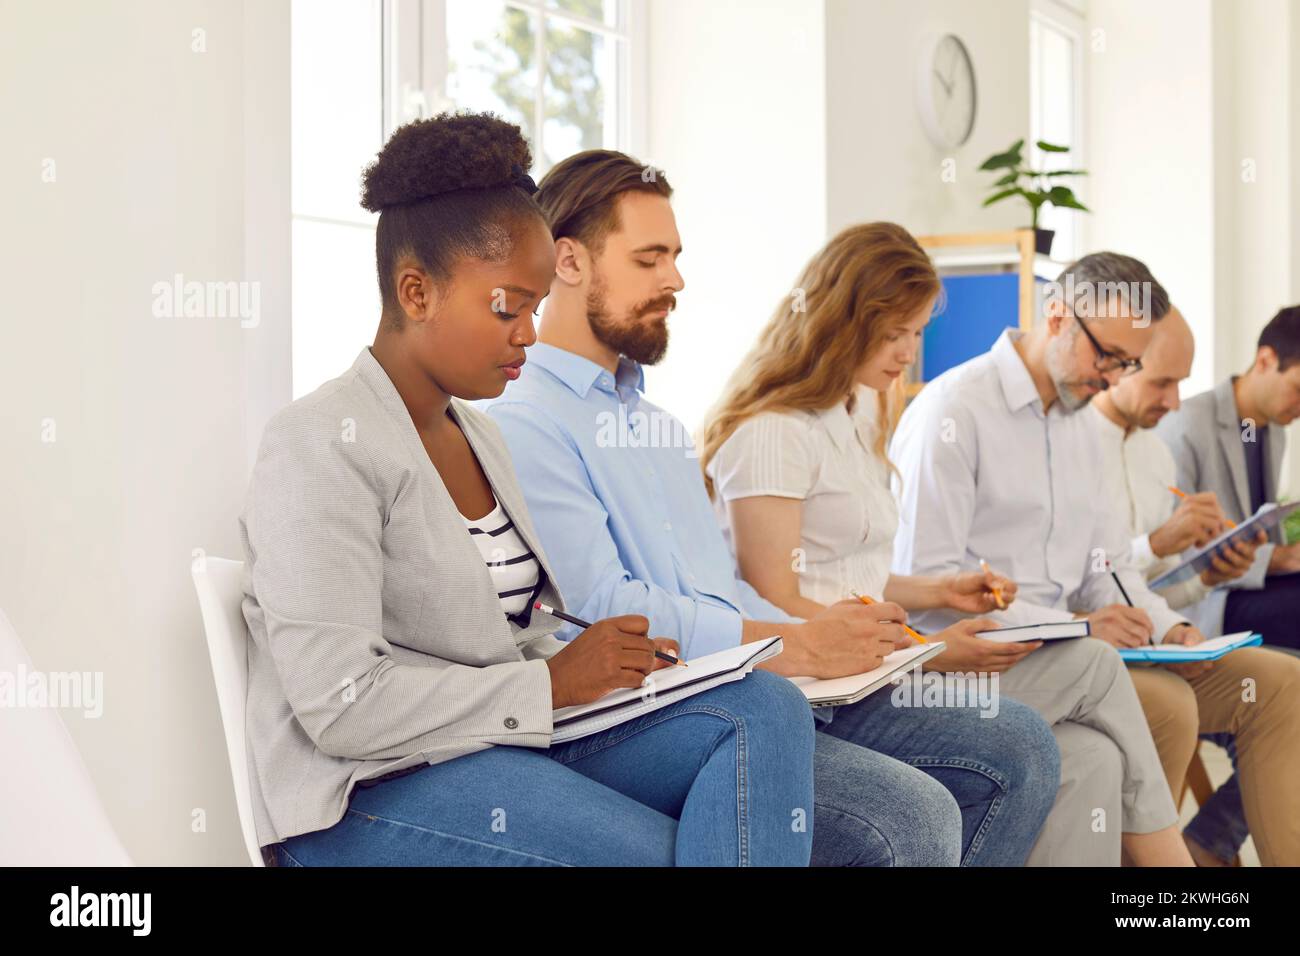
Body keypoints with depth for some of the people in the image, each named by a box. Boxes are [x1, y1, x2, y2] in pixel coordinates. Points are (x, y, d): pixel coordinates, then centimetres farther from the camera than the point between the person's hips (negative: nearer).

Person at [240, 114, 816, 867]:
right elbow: (340, 705, -20)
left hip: (512, 742, 9)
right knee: (677, 851, -28)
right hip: (374, 791, -9)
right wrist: (552, 683, -15)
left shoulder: (478, 437, 18)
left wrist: (601, 664, -5)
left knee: (768, 711, -15)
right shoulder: (324, 449, -11)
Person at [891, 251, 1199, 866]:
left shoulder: (1077, 428, 20)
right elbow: (924, 580, -14)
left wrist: (1165, 625, 1)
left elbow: (1104, 563, 23)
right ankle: (1168, 854, -23)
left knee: (1098, 758, -25)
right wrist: (1072, 627, -18)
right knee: (1098, 668, -32)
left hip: (1054, 659, 7)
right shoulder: (953, 410, -7)